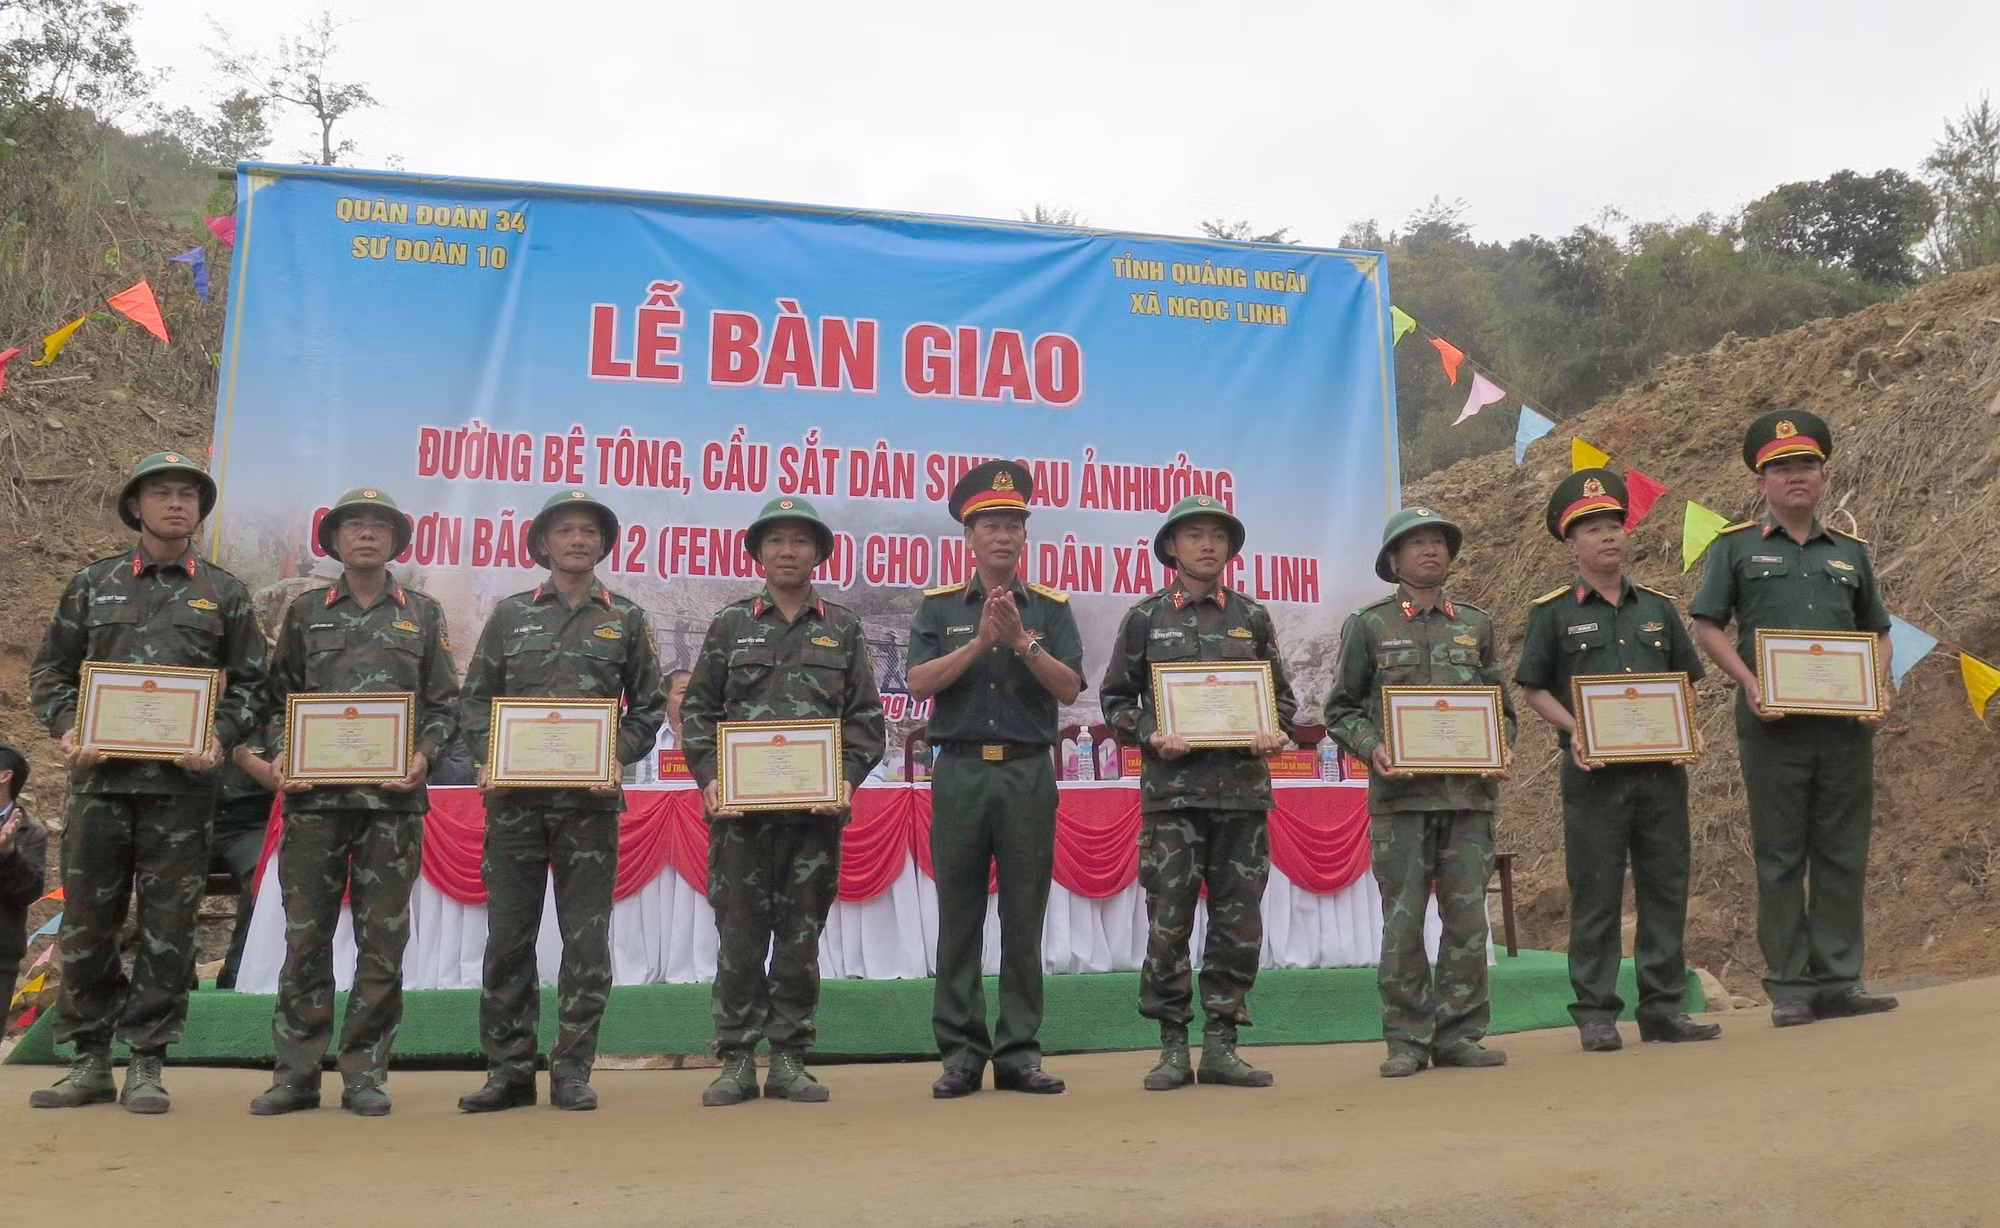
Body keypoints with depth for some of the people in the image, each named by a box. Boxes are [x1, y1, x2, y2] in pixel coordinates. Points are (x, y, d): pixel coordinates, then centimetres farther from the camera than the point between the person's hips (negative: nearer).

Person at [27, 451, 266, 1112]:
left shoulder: (224, 593, 9)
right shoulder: (92, 584, 11)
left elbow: (248, 684, 8)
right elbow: (50, 670, 12)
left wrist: (221, 739, -9)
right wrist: (67, 730, -4)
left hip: (181, 784, -1)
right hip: (99, 778, 1)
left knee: (168, 929, 1)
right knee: (86, 925, 6)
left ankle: (147, 1065, 10)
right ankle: (89, 1062, 17)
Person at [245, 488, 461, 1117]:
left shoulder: (422, 615, 11)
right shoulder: (304, 611, 12)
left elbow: (446, 706, 9)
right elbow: (278, 698, 12)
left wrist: (424, 755, -7)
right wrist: (279, 753, -4)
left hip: (393, 799, 0)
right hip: (313, 796, 1)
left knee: (383, 941, 1)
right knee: (305, 936, 3)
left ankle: (365, 1074, 9)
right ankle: (296, 1073, 11)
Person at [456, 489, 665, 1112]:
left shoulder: (627, 619, 9)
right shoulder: (510, 614, 10)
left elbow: (647, 706, 9)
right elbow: (476, 698, 10)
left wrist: (616, 758, -6)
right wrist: (487, 759, -6)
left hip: (590, 799, -1)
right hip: (514, 797, 1)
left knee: (586, 940, 1)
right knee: (507, 937, 3)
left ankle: (572, 1071, 10)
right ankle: (509, 1070, 13)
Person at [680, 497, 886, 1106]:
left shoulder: (843, 629, 10)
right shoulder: (730, 624, 10)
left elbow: (865, 717, 7)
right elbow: (699, 709, 7)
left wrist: (847, 778, -7)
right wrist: (709, 777, -6)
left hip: (816, 806, 1)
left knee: (801, 936, 5)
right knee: (739, 934, 2)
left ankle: (789, 1061, 14)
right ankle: (737, 1061, 10)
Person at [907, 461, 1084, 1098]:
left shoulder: (1051, 608, 9)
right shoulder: (938, 607, 9)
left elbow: (1069, 688, -2)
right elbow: (920, 683, -4)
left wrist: (1022, 641, -14)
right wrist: (980, 642, -14)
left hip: (1029, 773, 0)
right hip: (960, 771, 0)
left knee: (1024, 920, 3)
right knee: (959, 919, 2)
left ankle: (1019, 1054, 11)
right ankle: (961, 1055, 10)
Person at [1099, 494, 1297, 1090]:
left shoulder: (1252, 617, 12)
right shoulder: (1145, 617, 6)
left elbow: (1282, 696, 17)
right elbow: (1115, 699, 7)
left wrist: (1274, 732, -4)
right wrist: (1151, 736, -10)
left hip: (1243, 789, 2)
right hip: (1171, 789, -2)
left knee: (1239, 922, 4)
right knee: (1168, 921, -2)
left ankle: (1221, 1045, 14)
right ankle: (1173, 1048, 9)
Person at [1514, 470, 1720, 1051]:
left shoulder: (1658, 607, 13)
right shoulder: (1552, 612, 1)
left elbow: (1685, 680, 18)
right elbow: (1532, 688, 2)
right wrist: (1574, 731, -13)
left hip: (1662, 767, 4)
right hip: (1594, 770, -4)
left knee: (1666, 888, 7)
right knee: (1596, 895, 0)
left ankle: (1664, 1007, 18)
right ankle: (1595, 1013, 8)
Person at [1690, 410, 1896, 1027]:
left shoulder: (1849, 552, 15)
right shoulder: (1736, 547, 5)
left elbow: (1877, 632, 19)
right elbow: (1707, 626, 1)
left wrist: (1880, 686, 0)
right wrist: (1749, 682, -13)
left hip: (1846, 723, 3)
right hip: (1772, 723, -3)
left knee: (1843, 855, 6)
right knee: (1780, 858, 3)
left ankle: (1838, 980, 16)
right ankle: (1789, 987, 9)